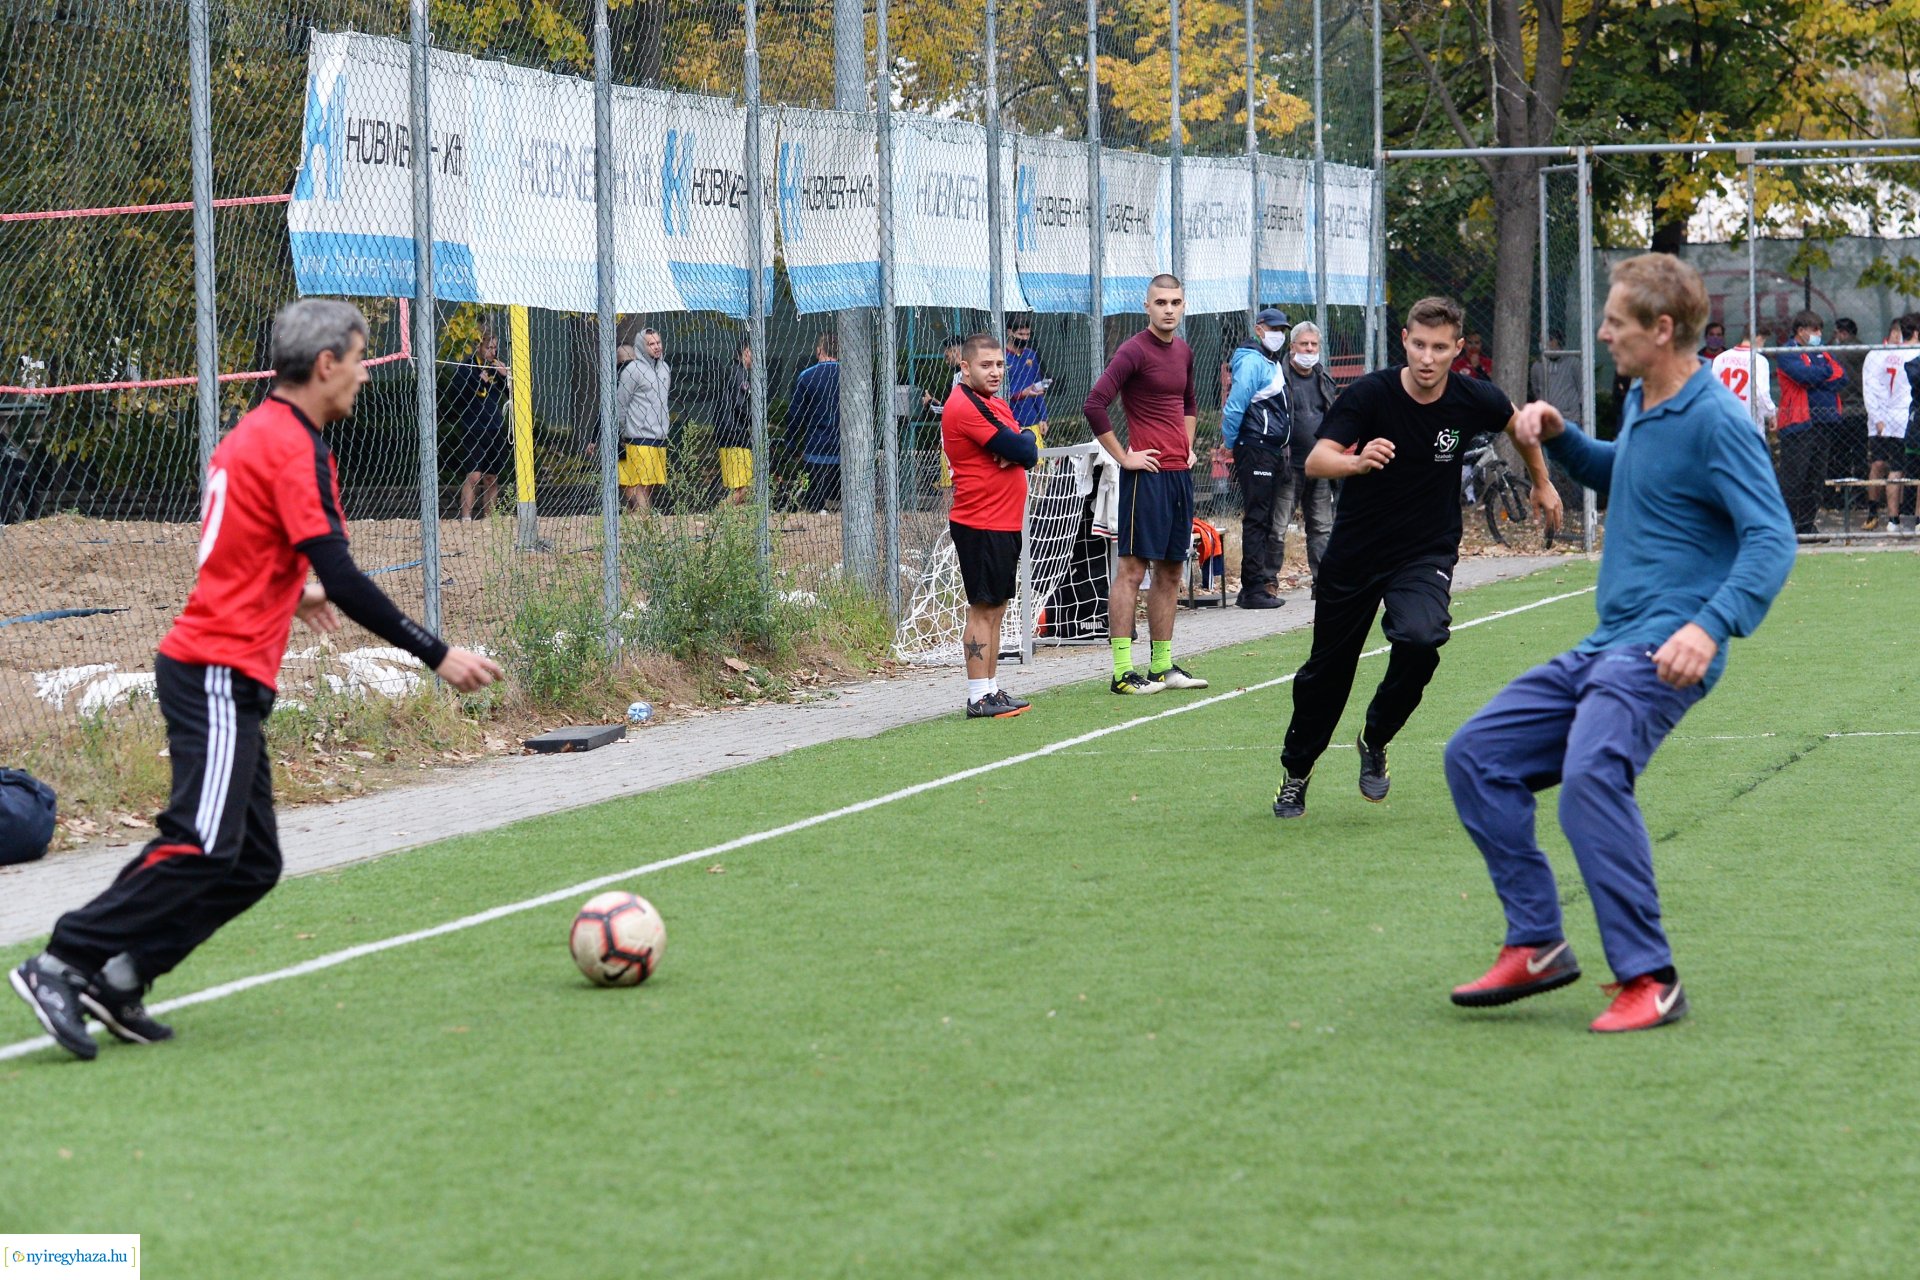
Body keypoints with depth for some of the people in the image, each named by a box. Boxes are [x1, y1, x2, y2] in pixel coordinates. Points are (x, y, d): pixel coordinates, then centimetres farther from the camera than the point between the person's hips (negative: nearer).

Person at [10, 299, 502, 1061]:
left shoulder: (253, 434, 16)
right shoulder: (294, 446, -13)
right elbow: (341, 580, -18)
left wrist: (289, 591, 46)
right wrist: (435, 655, -15)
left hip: (226, 678, 10)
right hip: (220, 674, -10)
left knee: (252, 865, 7)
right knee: (203, 845, -16)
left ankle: (117, 981, 4)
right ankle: (64, 965, -14)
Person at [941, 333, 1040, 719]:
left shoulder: (997, 405, 17)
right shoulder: (965, 406, -15)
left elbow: (1028, 452, 8)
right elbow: (1022, 449, -20)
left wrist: (1019, 446, -13)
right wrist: (1025, 438, 1)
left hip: (1004, 524, 10)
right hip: (981, 525, -10)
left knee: (995, 609, 13)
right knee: (983, 609, -7)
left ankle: (991, 689, 19)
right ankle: (979, 697, -6)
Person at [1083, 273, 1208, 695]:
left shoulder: (1183, 351, 14)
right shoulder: (1134, 351, -11)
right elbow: (1094, 405, -18)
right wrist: (1123, 456, -14)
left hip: (1180, 473, 8)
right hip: (1146, 474, -8)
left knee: (1171, 570, 11)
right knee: (1132, 568, -7)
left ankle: (1162, 665, 18)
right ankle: (1123, 671, -7)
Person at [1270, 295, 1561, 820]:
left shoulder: (1474, 399, -12)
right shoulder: (1369, 394, -19)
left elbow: (1518, 423, 12)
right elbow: (1315, 461, -30)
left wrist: (1542, 483, 24)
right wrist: (1356, 461, -51)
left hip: (1427, 554, 0)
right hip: (1354, 554, 0)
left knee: (1420, 639, -29)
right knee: (1327, 670, 10)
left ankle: (1376, 741, -1)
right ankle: (1295, 775, 36)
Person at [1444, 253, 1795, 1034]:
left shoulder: (1715, 421, -14)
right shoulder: (1642, 405, 13)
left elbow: (1772, 538, -20)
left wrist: (1711, 626, -33)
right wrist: (1560, 439, 17)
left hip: (1662, 653, -10)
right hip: (1603, 647, 10)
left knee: (1591, 775, -31)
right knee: (1477, 756, 8)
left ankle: (1649, 981, -22)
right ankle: (1536, 945, 12)